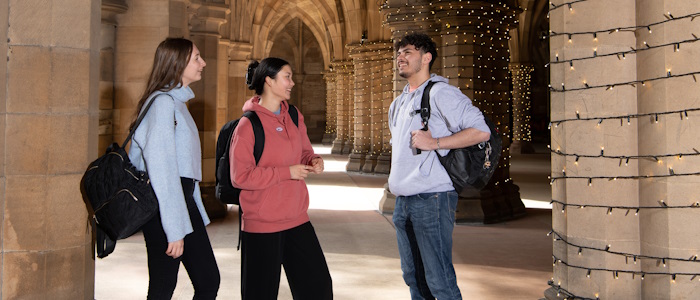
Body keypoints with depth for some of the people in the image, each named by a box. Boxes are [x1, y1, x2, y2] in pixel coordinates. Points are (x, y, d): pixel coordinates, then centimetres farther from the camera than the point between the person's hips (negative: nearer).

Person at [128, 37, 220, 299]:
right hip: (164, 203, -10)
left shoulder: (178, 101, 17)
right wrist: (174, 230, -21)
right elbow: (161, 168, -19)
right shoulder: (163, 102, -13)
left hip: (183, 197, 10)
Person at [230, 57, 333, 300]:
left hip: (297, 218, 6)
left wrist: (313, 161, -5)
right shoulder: (248, 124, -13)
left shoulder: (293, 116, 7)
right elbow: (240, 177, -16)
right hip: (262, 223, -6)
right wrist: (287, 172, -19)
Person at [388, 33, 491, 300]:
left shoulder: (440, 93, -8)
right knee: (413, 276, 16)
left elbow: (481, 131, -18)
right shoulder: (398, 103, 19)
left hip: (431, 198, -8)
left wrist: (434, 143, -18)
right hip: (403, 201, 9)